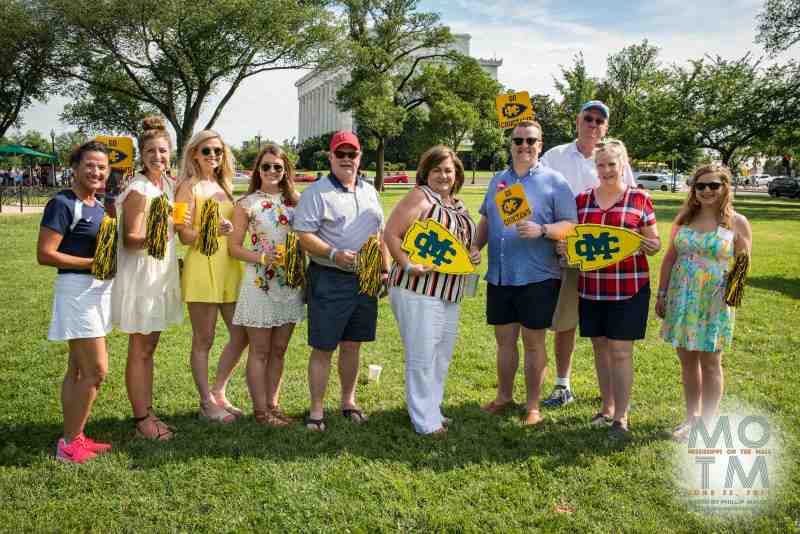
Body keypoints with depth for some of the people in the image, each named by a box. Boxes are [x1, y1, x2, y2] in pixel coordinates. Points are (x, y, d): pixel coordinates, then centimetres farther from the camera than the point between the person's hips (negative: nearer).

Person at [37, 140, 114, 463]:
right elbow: (44, 255, -18)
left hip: (99, 289, 9)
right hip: (76, 289, -9)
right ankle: (70, 443, 5)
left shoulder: (99, 206, 13)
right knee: (97, 370, -8)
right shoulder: (62, 204, -12)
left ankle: (72, 438, 23)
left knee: (77, 369, 14)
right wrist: (93, 263, -19)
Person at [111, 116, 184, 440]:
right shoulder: (138, 190, -16)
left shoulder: (168, 184, 8)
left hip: (161, 274, 8)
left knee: (149, 347, 14)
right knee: (139, 350, 1)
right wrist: (150, 239, -35)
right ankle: (141, 419, 10)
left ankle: (148, 412, 24)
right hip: (140, 276, -8)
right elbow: (129, 239, -18)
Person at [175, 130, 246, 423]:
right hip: (201, 265, -7)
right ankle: (207, 404, 15)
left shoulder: (223, 185, 16)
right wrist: (213, 231, -25)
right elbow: (184, 235, -10)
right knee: (203, 341, 3)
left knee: (242, 334, 8)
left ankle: (218, 393, 24)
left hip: (229, 265, 7)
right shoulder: (189, 186, -3)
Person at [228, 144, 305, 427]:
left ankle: (273, 404, 23)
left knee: (279, 350, 12)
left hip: (290, 282, 4)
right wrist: (263, 258, -17)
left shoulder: (295, 200, 8)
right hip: (260, 283, -4)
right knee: (260, 350, 4)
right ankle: (260, 409, 13)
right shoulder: (246, 204, -1)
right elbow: (234, 247, -3)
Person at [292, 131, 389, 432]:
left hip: (365, 280, 6)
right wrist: (334, 254, -25)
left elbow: (380, 234, 20)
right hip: (329, 280, -5)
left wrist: (386, 270, 14)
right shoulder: (316, 193, -6)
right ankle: (316, 411, 12)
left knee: (352, 344, 15)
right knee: (323, 348, 1)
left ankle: (348, 402, 29)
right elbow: (304, 236, -13)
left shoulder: (369, 192, 14)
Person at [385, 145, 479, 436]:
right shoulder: (419, 197, -8)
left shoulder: (458, 206, 16)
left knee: (442, 357, 15)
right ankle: (426, 422, 6)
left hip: (450, 294, 8)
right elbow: (391, 234, -14)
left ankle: (433, 410, 29)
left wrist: (474, 255, 6)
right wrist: (408, 265, -25)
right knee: (422, 358, -3)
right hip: (418, 290, -8)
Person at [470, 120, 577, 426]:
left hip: (537, 277, -5)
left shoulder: (554, 182, -3)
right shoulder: (497, 181, 13)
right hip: (499, 276, 5)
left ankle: (533, 406, 17)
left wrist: (541, 230, -25)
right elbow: (486, 220, 20)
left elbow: (570, 225, -8)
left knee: (533, 342, 5)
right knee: (504, 340, 14)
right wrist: (476, 245, 3)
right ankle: (504, 396, 30)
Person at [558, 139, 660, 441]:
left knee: (620, 350, -1)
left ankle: (621, 417, 10)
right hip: (590, 288, 4)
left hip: (628, 288, -3)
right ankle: (607, 407, 29)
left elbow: (654, 242, 3)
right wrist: (563, 247, -9)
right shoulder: (582, 200, 7)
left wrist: (649, 245, -20)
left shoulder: (640, 199, -1)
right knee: (600, 347, 13)